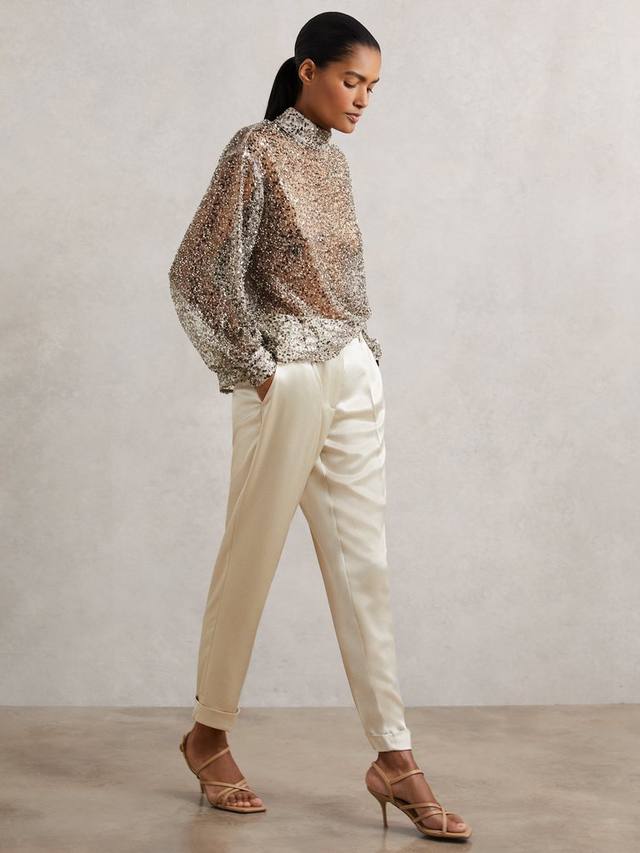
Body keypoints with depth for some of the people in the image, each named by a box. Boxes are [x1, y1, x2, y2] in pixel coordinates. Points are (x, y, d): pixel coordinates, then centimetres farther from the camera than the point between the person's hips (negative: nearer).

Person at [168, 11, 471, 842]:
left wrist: (368, 356, 10)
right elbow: (199, 270, -11)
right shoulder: (257, 150, -8)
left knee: (364, 566, 5)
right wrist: (257, 367, -11)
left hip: (355, 380, 7)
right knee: (251, 558, 4)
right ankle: (209, 735, 22)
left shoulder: (332, 158, 13)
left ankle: (394, 757, 8)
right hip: (288, 383, -7)